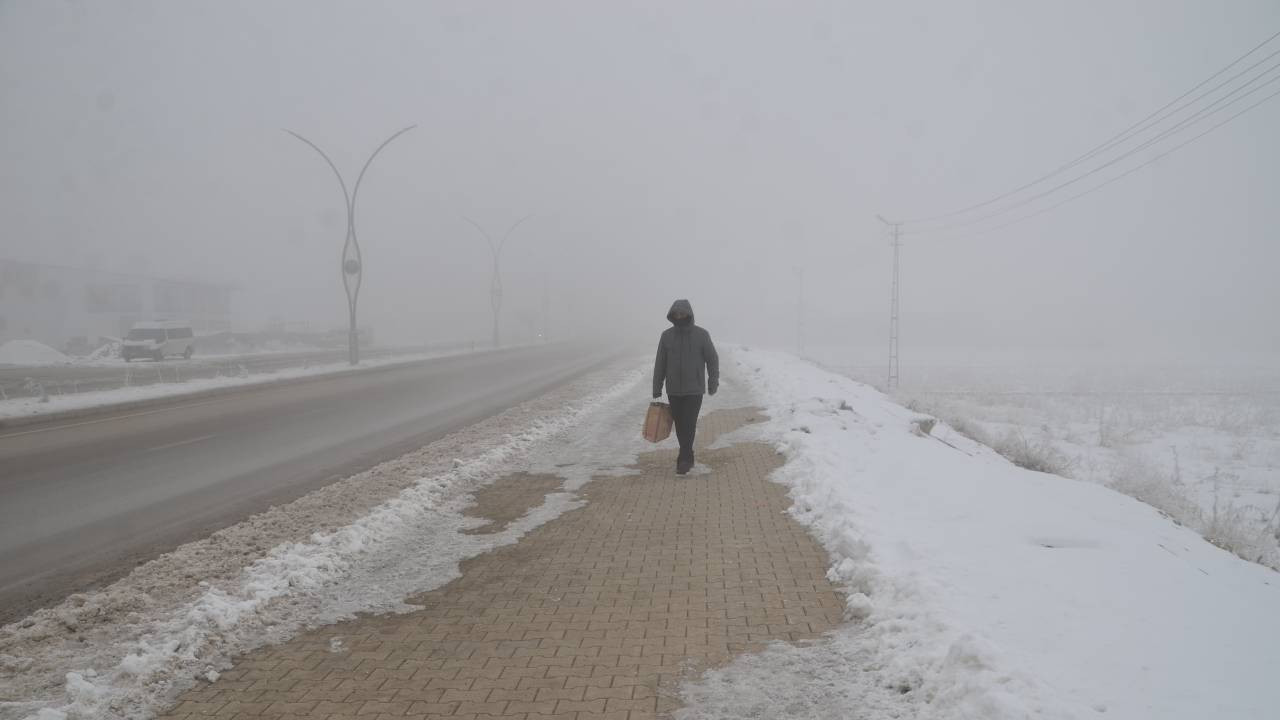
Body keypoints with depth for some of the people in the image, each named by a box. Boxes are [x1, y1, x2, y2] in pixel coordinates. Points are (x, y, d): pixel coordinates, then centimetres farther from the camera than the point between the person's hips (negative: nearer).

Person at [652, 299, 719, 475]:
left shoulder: (701, 335, -5)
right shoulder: (667, 335, 0)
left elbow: (712, 359, 2)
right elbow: (660, 364, 3)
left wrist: (713, 383, 2)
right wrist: (656, 390, 2)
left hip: (694, 389, -3)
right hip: (673, 390, 3)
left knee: (689, 425, -10)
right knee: (680, 425, 9)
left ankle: (683, 460, -7)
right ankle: (688, 457, 24)